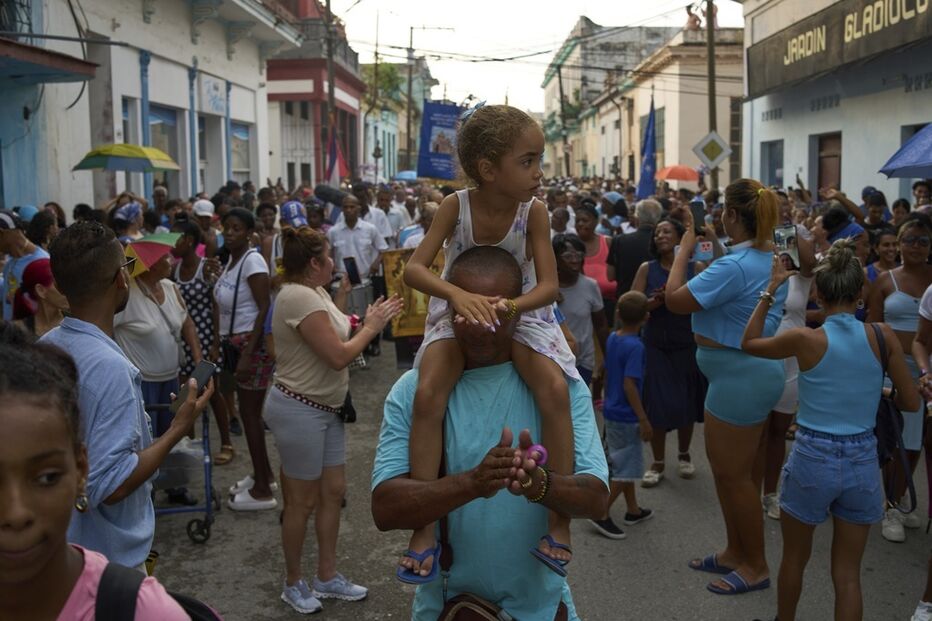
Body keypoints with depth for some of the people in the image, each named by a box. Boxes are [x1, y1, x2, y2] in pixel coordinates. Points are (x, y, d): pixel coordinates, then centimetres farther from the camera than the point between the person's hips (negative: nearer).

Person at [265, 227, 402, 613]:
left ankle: (327, 577, 29)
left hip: (325, 408, 10)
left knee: (333, 491, 15)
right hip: (299, 410, -10)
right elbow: (339, 356, -24)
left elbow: (334, 336, 7)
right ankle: (293, 584, 24)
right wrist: (371, 327, -11)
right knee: (303, 501, 5)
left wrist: (344, 293, 4)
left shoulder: (315, 292, 9)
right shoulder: (299, 297, -23)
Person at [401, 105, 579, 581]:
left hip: (520, 312, 1)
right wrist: (458, 294, -41)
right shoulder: (456, 205, -17)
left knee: (555, 389, -26)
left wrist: (513, 304, -38)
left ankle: (561, 519, -10)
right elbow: (414, 268, -22)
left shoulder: (534, 211, -15)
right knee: (428, 393, -26)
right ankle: (424, 528, -15)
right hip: (457, 311, 0)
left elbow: (549, 284, -16)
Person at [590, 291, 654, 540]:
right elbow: (629, 385, -25)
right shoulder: (635, 347, -22)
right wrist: (644, 420, -19)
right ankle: (602, 513, 6)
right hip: (626, 417, -8)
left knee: (624, 463, 19)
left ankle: (633, 510, 32)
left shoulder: (612, 338, 2)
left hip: (612, 412, 8)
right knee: (626, 469, 2)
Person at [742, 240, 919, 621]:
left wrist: (770, 290, 4)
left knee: (795, 559, 21)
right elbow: (911, 402, 0)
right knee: (847, 574, 13)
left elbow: (749, 343, 4)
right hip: (862, 461, 2)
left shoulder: (805, 339, -14)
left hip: (812, 459, -2)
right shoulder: (883, 336, -8)